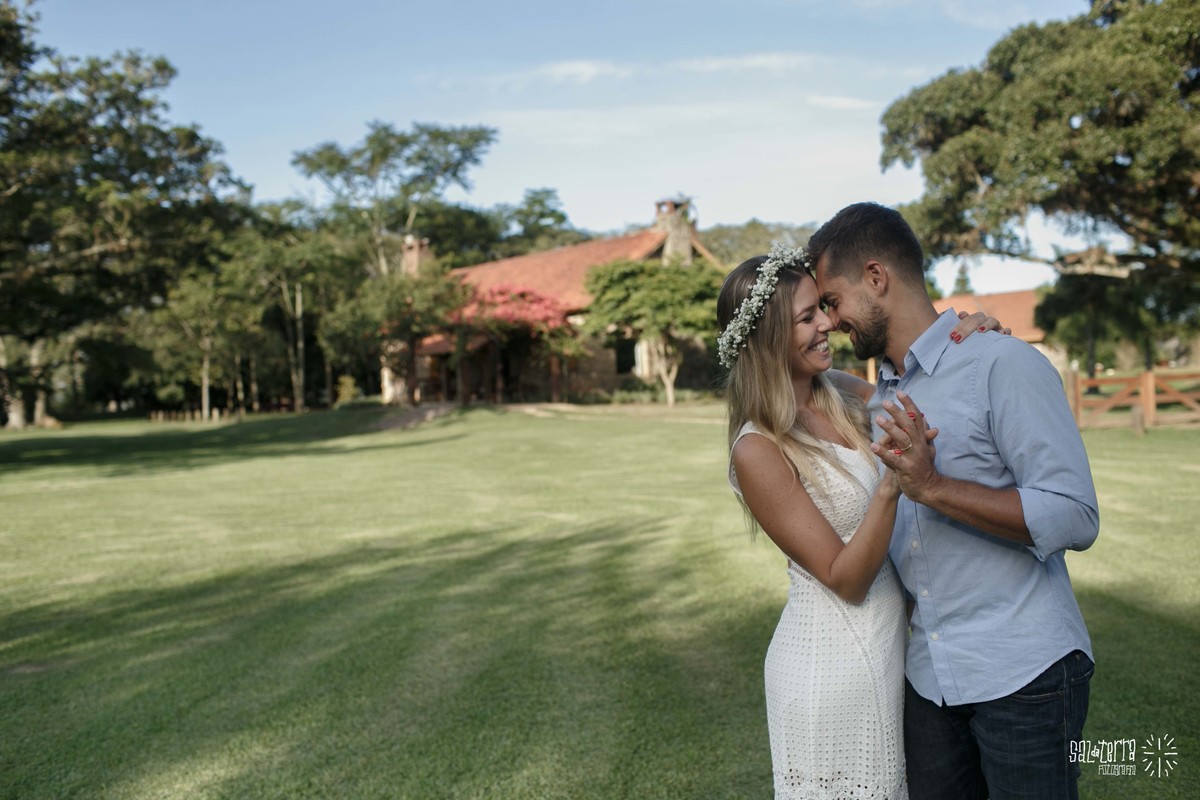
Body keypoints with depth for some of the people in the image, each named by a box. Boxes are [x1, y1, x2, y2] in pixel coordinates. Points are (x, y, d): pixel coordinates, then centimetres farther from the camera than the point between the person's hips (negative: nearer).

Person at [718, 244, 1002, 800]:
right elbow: (845, 579, -19)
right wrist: (892, 486, -33)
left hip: (893, 643, 7)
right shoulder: (758, 451, -20)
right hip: (832, 664, -7)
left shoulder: (843, 392, -1)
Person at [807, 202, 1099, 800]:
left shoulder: (1002, 364, -13)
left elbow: (1074, 517, -20)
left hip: (1023, 671, -7)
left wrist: (933, 486, -24)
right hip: (927, 673, 7)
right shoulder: (881, 398, 11)